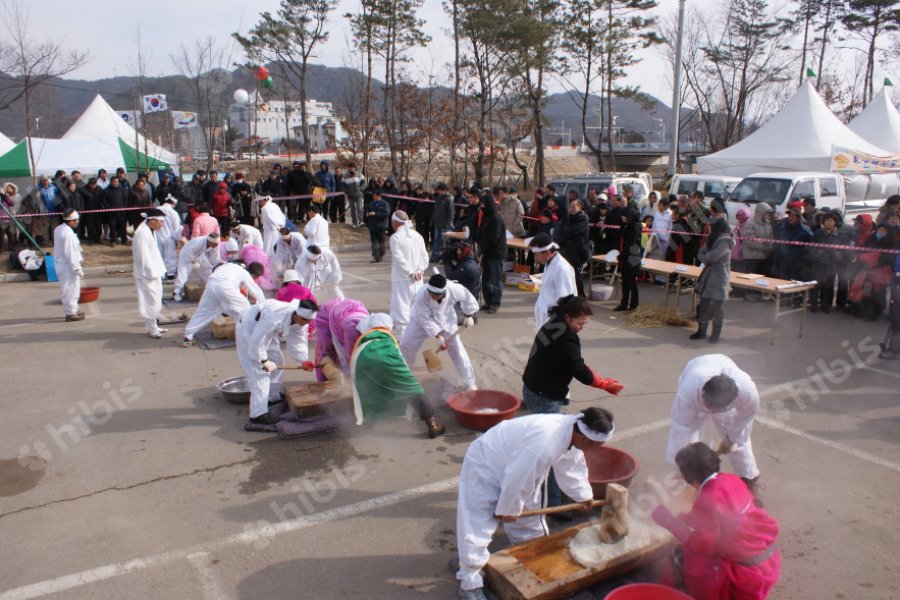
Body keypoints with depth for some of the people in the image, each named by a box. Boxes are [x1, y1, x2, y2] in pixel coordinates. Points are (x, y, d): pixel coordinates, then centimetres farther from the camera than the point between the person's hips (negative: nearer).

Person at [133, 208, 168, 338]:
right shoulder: (142, 233, -21)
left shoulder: (150, 231, 10)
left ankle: (152, 326, 26)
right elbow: (144, 257, -22)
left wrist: (158, 271, 11)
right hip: (146, 274, -10)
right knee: (152, 301, -2)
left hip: (154, 272, 10)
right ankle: (152, 328, 8)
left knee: (155, 300, 15)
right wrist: (152, 273, -18)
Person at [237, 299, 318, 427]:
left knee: (277, 362, 16)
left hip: (266, 331, 9)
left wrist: (303, 360, -12)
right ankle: (258, 414, -12)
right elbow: (256, 341, -34)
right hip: (249, 331, -9)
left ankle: (273, 397, 36)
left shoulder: (300, 320, -16)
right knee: (259, 373, -14)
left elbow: (298, 340, -3)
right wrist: (264, 361, -24)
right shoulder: (275, 318, -41)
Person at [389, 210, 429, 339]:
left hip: (401, 279, -7)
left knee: (401, 309, -4)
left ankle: (401, 337, -7)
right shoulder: (417, 235, 8)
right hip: (417, 280, 7)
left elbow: (399, 259, -19)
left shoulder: (395, 237, -12)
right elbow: (425, 256, 6)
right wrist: (419, 270, -3)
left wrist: (410, 273, -13)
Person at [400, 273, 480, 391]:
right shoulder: (421, 296, -39)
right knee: (406, 345, -2)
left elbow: (468, 299, -12)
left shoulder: (455, 289, -36)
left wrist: (469, 316, -3)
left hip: (446, 319, 1)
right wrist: (438, 337, -28)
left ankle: (469, 382, 11)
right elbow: (426, 319, -28)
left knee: (456, 348, -1)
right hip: (422, 319, -1)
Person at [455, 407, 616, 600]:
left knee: (528, 517, 21)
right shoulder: (544, 445, -42)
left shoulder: (572, 428, -13)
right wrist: (508, 509, -15)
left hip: (515, 465, 9)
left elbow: (571, 465, 8)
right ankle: (470, 583, 7)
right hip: (485, 465, -9)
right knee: (477, 526, -5)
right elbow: (516, 480, -31)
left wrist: (583, 494, 19)